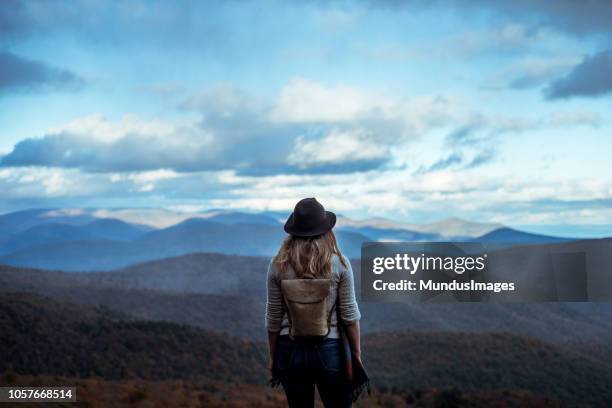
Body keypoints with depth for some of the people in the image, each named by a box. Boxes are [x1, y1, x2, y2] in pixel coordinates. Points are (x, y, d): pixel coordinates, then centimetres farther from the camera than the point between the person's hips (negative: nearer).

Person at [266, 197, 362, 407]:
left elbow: (273, 318, 0)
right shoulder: (339, 264, -8)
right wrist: (356, 353, 5)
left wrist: (273, 357, 11)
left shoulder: (278, 266, -4)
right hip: (329, 350, -1)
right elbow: (349, 315, -6)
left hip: (291, 351, 2)